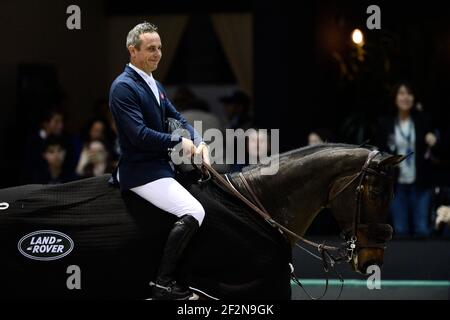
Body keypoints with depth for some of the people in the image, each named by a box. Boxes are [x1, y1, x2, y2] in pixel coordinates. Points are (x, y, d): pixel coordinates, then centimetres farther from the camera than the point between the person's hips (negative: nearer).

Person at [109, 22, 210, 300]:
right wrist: (179, 142, -16)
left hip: (160, 163, 10)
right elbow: (139, 134, -24)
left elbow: (177, 118, 14)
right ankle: (163, 284, -16)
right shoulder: (124, 87, -16)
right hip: (141, 172, -10)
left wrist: (198, 142, -5)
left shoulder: (154, 85, 13)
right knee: (194, 212, -22)